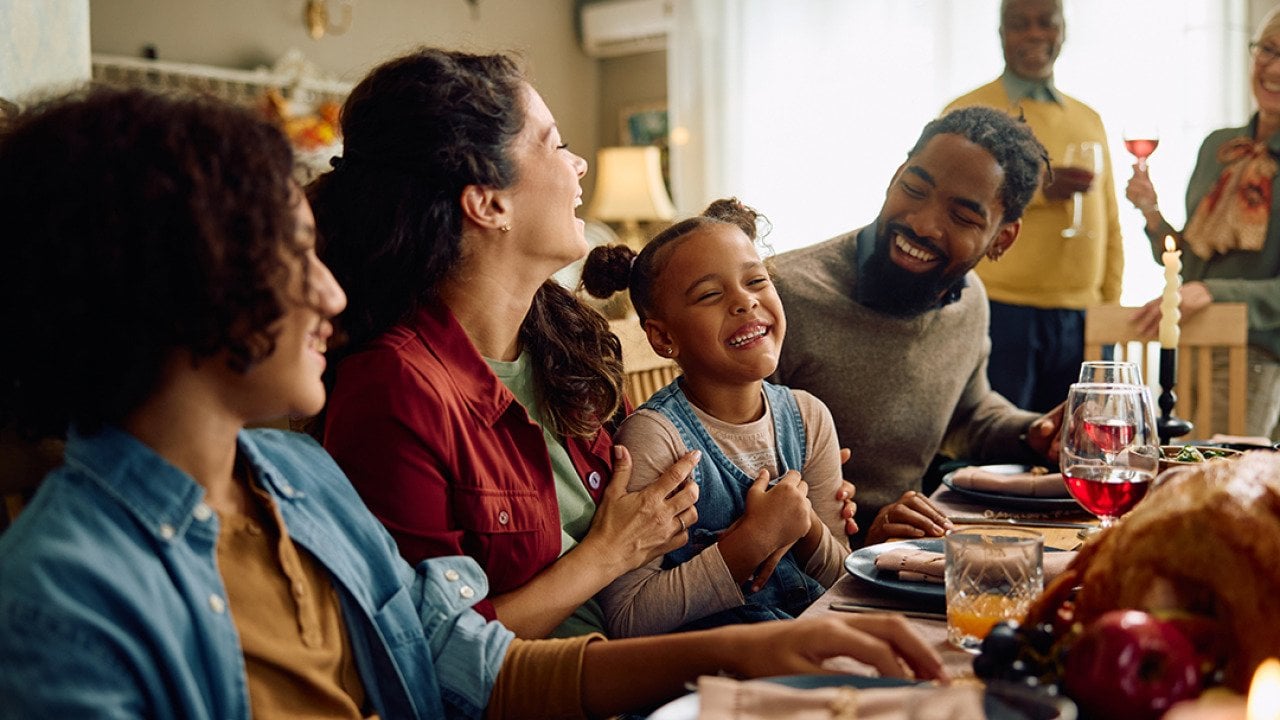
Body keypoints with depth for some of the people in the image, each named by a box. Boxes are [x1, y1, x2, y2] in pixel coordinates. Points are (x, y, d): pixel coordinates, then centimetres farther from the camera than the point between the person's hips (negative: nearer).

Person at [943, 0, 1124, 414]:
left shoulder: (1089, 119, 17)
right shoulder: (967, 112, 1)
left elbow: (1109, 225, 19)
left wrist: (1112, 305, 12)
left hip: (1081, 317, 5)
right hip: (1000, 313, -5)